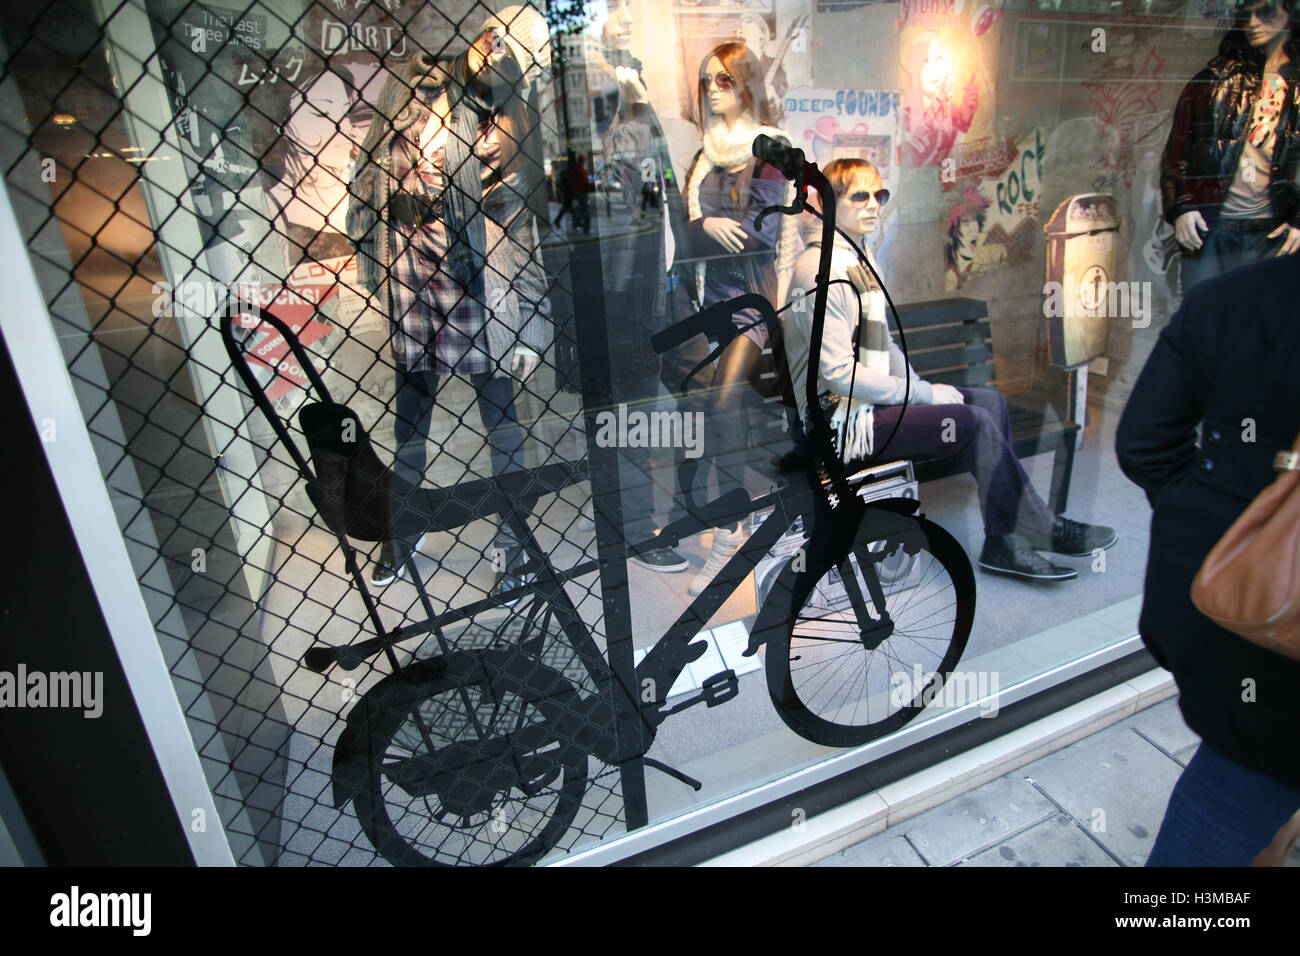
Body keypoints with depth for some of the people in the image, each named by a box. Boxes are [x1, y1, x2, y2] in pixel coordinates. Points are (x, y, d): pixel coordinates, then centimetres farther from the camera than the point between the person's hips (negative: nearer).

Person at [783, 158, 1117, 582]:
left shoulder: (857, 260, 16)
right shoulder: (821, 271, -16)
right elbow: (839, 373, -23)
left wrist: (923, 386, 4)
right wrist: (924, 395, -15)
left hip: (870, 399, 10)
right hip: (841, 417, -10)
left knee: (991, 401, 2)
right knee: (974, 423, -18)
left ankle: (1002, 542, 0)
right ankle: (1043, 531, 1)